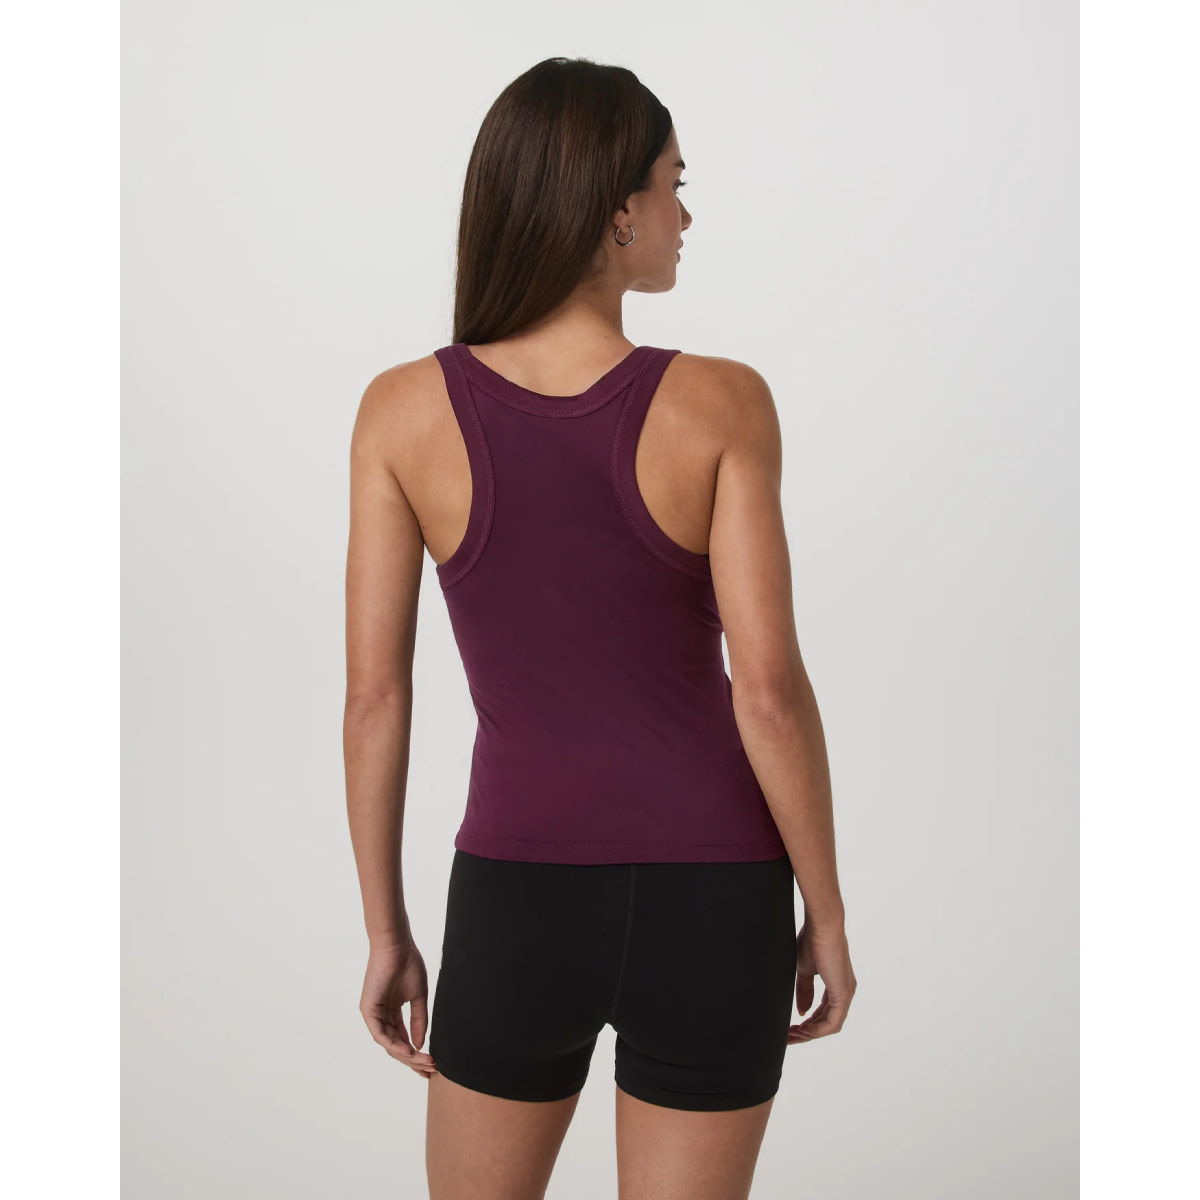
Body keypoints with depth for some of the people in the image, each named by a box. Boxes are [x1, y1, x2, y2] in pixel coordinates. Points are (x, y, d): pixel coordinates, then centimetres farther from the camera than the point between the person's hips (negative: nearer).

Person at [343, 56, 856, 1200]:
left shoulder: (404, 409, -9)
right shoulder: (721, 405, -13)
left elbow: (373, 695, -7)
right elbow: (769, 688, -14)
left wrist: (385, 932, 5)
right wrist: (826, 912, 0)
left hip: (521, 902, 1)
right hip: (710, 909, 0)